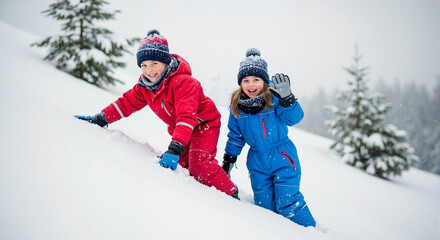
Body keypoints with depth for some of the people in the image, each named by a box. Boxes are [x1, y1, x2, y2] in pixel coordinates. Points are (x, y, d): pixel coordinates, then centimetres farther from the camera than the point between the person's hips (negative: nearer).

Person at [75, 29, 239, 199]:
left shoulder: (183, 82, -31)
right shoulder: (145, 85, -6)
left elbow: (186, 117, -41)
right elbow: (127, 102, 4)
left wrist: (175, 148, -50)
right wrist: (99, 119, -6)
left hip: (204, 124, -8)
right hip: (180, 130, 8)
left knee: (199, 166, -23)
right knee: (182, 164, 1)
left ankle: (230, 194, -7)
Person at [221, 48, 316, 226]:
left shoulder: (274, 98, -11)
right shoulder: (237, 106, 0)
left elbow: (294, 118, -25)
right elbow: (235, 136, 13)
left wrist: (286, 98, -41)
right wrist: (228, 160, 16)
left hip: (282, 159, -4)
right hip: (257, 164, 4)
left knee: (287, 204, -9)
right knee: (265, 206, 6)